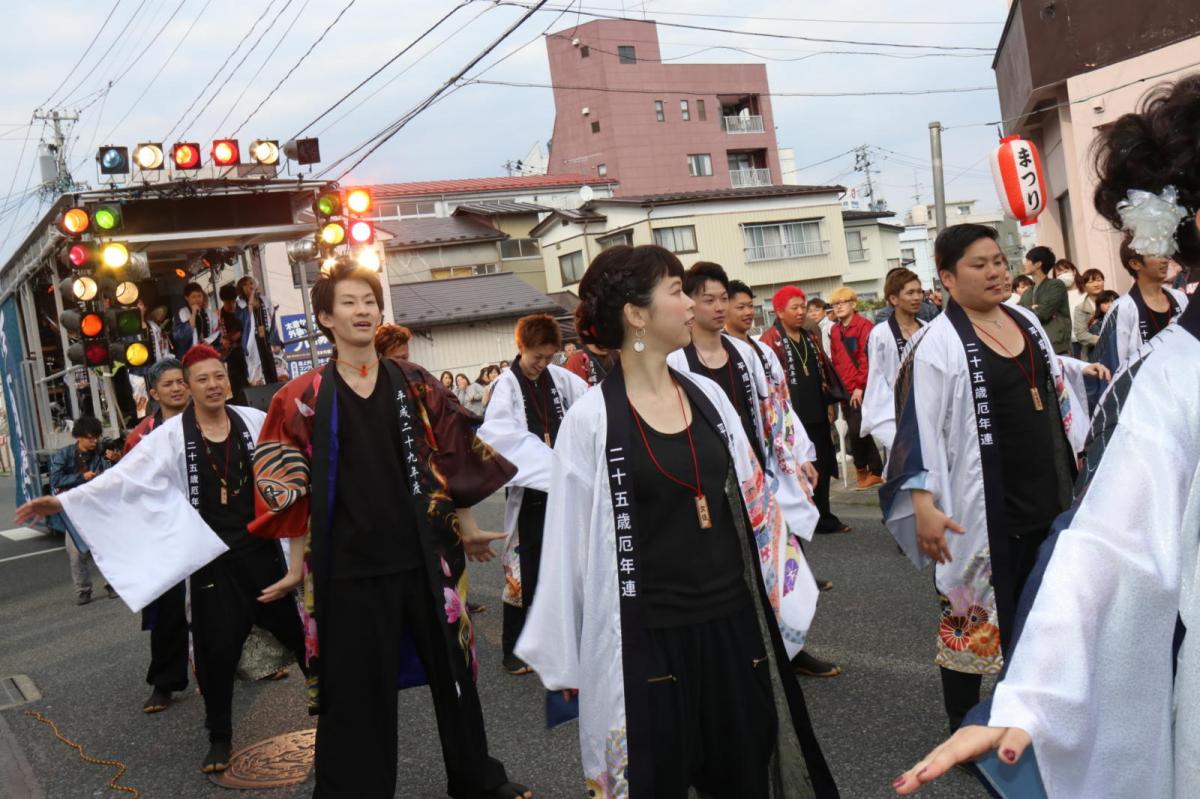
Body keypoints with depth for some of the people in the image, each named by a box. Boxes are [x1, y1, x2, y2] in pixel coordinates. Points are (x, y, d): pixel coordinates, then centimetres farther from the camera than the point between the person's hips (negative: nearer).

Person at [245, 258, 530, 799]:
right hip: (350, 564, -2)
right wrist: (299, 562, -3)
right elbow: (292, 486, -1)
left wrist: (467, 527, 9)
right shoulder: (304, 398, -3)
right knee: (359, 685, 7)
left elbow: (453, 459, 8)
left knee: (452, 668, 15)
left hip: (426, 554, 3)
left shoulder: (415, 383, 3)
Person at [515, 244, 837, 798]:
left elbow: (752, 501, 11)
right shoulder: (591, 419, -11)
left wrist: (782, 597, 13)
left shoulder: (706, 395, 4)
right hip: (648, 641, -5)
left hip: (735, 622, 5)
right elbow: (570, 542, -7)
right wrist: (568, 662, -3)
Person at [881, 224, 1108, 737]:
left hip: (1047, 491, 7)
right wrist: (924, 503, -26)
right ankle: (962, 726, 17)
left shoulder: (1025, 320, 8)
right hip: (984, 503, -7)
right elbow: (920, 427, -20)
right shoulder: (939, 343, -15)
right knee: (972, 612, 3)